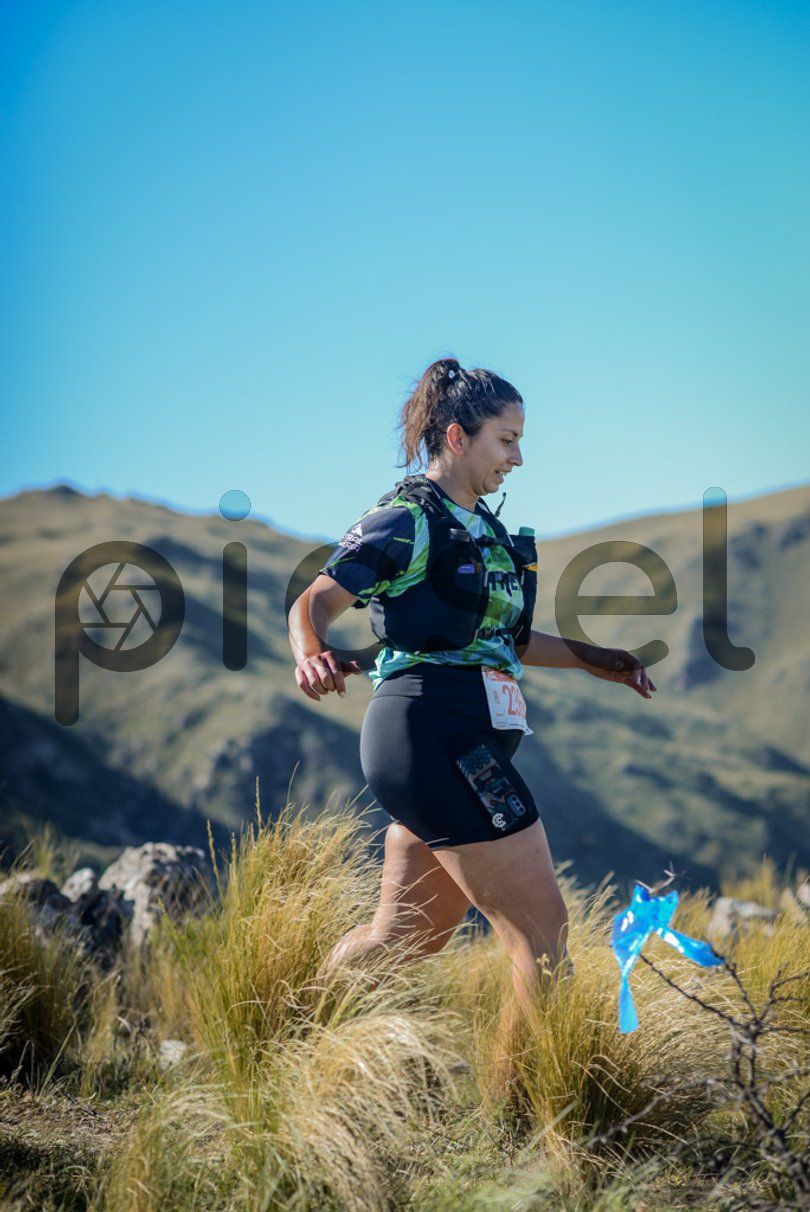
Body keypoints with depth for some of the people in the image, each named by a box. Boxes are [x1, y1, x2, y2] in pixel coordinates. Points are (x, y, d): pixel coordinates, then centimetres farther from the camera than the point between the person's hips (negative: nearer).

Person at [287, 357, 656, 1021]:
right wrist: (312, 657, -35)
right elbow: (314, 603, -14)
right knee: (543, 929, -6)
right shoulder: (407, 519, -7)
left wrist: (591, 658, 27)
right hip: (435, 734, -10)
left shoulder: (482, 527, 20)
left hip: (463, 741, 10)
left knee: (407, 934, 13)